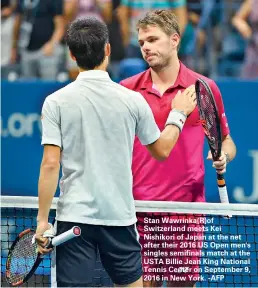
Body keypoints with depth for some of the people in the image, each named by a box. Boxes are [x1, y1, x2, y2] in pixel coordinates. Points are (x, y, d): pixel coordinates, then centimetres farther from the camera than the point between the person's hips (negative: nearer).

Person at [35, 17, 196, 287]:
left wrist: (42, 220, -5)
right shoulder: (132, 100, -2)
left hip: (74, 216, -1)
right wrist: (178, 113, 27)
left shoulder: (56, 102, -5)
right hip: (120, 216, 1)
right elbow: (161, 150, 11)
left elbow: (50, 164, -10)